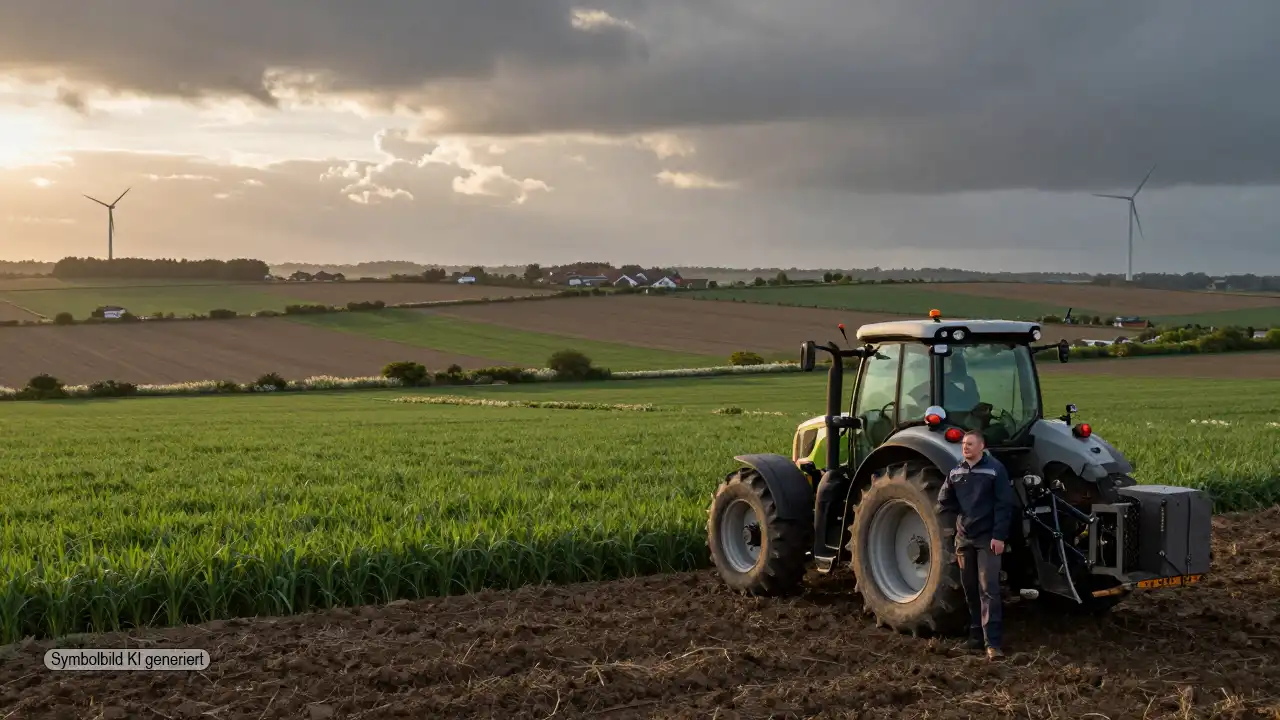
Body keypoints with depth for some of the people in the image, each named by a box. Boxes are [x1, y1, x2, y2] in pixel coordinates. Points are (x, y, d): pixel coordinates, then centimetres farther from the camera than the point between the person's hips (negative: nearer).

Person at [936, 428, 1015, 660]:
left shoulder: (995, 469, -8)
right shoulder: (956, 472, 10)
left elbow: (1004, 505, -11)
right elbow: (944, 500, 19)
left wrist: (999, 536, -16)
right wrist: (963, 513, 3)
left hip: (988, 538, -6)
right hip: (964, 538, 6)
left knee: (988, 589, -11)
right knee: (970, 589, 12)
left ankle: (993, 642, -13)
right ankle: (976, 634, 24)